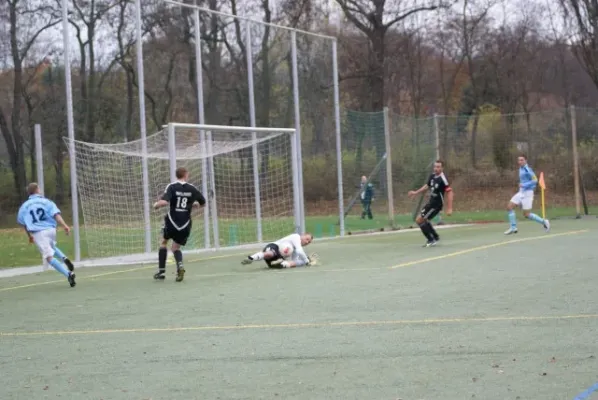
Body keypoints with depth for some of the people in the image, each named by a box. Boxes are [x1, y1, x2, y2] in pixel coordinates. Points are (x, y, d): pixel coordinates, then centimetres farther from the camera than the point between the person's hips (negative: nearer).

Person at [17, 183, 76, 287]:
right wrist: (64, 225, -20)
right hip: (50, 229, 2)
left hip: (37, 233, -2)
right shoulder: (46, 202, 6)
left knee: (49, 257, -7)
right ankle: (64, 259, 4)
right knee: (52, 247, 33)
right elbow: (56, 214, -9)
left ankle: (69, 274, -24)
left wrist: (29, 235, 33)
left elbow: (23, 223, 19)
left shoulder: (24, 206, 11)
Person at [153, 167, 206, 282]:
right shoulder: (192, 188, 2)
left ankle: (161, 271, 17)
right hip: (185, 224, 2)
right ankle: (180, 266, -15)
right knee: (176, 247, 16)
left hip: (172, 222, -2)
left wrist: (156, 205, 0)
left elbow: (164, 202, -21)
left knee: (164, 242, 23)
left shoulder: (171, 187, -7)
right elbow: (202, 203, 12)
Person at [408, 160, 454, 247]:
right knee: (424, 220, 19)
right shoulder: (432, 176, 2)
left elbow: (449, 192, -24)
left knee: (419, 220, -9)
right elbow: (427, 186, 21)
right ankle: (435, 237, 32)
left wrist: (449, 208, -27)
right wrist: (415, 192, 25)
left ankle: (431, 240, 1)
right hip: (431, 202, 8)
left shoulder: (443, 179, -22)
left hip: (436, 204, -8)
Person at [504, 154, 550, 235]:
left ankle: (543, 222, 12)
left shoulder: (527, 169, -15)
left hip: (527, 193, -9)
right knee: (509, 207, -2)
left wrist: (524, 185, -26)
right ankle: (513, 228, 2)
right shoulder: (521, 169, 11)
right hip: (521, 192, 9)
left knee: (527, 214, -5)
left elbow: (535, 180, -22)